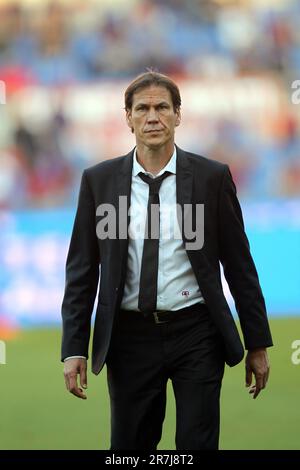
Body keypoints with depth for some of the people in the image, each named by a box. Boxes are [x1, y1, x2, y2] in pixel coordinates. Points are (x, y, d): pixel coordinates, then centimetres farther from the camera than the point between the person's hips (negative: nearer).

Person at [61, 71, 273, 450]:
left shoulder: (212, 177, -1)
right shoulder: (98, 180, 2)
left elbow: (239, 264, 3)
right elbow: (82, 269, 4)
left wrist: (258, 343, 3)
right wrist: (74, 348, -3)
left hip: (195, 334, -1)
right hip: (130, 335, 1)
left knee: (197, 446, -3)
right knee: (130, 447, 7)